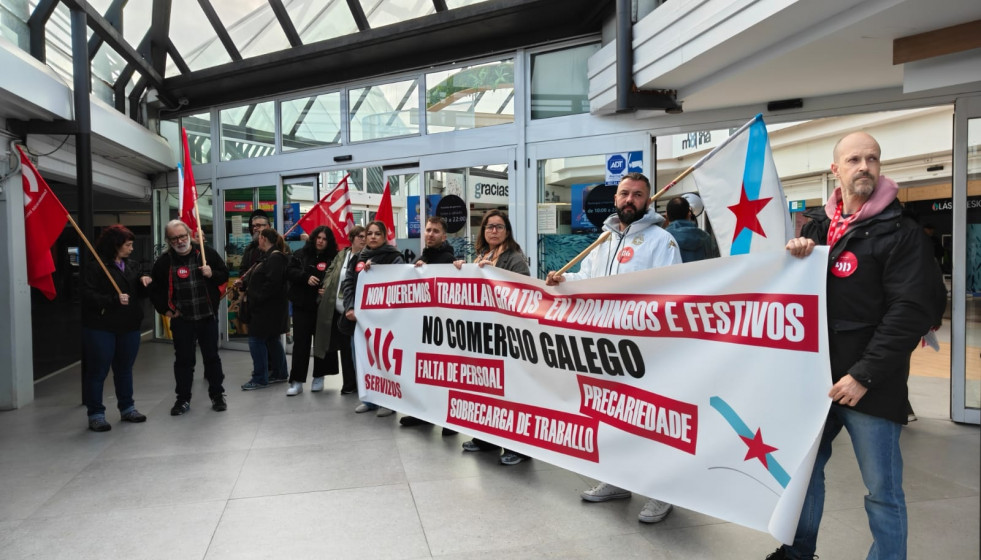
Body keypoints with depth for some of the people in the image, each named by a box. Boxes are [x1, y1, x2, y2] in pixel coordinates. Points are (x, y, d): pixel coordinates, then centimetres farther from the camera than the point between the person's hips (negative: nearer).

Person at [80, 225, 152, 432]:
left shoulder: (132, 265, 11)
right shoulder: (96, 267, -10)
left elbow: (141, 294, 17)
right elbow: (88, 296, -17)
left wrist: (144, 282, -4)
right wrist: (114, 300, -27)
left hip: (129, 327, 7)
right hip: (101, 328, -6)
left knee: (125, 369, 16)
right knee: (98, 371, 2)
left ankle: (127, 408, 28)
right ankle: (95, 414, 11)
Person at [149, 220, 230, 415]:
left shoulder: (207, 252, -3)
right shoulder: (164, 262, -3)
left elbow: (224, 275, 6)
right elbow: (154, 289, 8)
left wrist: (212, 274, -14)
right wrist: (165, 309, 2)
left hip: (208, 316, 0)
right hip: (181, 319, 0)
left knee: (212, 357, 9)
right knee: (183, 359, 9)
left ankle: (217, 395, 21)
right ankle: (183, 399, 21)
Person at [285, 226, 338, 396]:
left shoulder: (334, 258, 3)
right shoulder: (301, 254, 8)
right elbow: (290, 271, -2)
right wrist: (306, 277, -18)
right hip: (302, 305, 1)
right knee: (300, 342, 0)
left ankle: (319, 377, 20)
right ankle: (297, 381, 3)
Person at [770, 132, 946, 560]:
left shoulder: (901, 233, -5)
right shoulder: (818, 228, 11)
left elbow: (911, 311, -13)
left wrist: (864, 376, -18)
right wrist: (793, 255, -7)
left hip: (870, 385, -5)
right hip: (816, 376, 6)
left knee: (882, 491, 5)